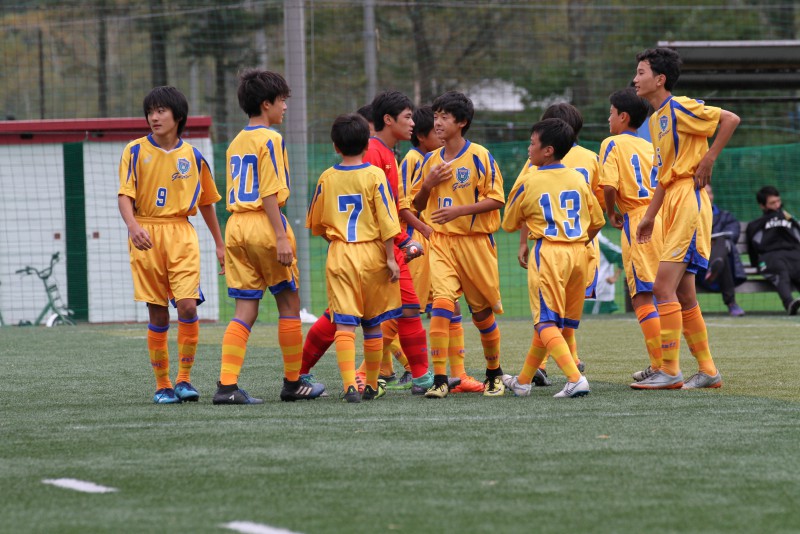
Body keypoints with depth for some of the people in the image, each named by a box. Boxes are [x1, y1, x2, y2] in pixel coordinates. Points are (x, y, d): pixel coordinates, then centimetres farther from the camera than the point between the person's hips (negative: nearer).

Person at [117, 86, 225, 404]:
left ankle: (184, 379, -2)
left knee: (187, 305, -14)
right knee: (157, 315, 1)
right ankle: (162, 386, 10)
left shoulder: (192, 156, 7)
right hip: (147, 235, -1)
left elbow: (206, 202, 18)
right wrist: (133, 226, -24)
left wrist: (219, 244, 21)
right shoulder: (136, 151, 2)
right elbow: (125, 195, -5)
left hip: (181, 234, 1)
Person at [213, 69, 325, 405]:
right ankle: (293, 383, 14)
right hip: (264, 225, -7)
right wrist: (281, 237, -17)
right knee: (289, 303, 7)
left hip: (236, 224, 7)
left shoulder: (236, 142, 16)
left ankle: (227, 384, -7)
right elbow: (269, 193, -15)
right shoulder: (270, 139, -8)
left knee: (245, 311, 4)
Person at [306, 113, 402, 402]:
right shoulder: (375, 175, -4)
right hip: (371, 253, -1)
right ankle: (372, 386, 20)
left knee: (344, 323, -5)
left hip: (339, 255, 1)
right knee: (372, 323, 13)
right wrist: (390, 258, -5)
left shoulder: (327, 178, 3)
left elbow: (316, 224, 12)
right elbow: (386, 221, -9)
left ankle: (350, 384, -21)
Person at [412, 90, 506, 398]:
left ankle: (494, 373, 31)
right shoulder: (431, 160, 9)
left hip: (475, 241, -3)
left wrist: (459, 211, -20)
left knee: (482, 311, 8)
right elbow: (418, 205, 18)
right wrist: (428, 185, -3)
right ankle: (439, 379, -21)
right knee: (442, 300, -17)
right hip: (441, 240, 3)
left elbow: (496, 199, -10)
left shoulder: (479, 156, -6)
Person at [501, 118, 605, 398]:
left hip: (548, 252, -6)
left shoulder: (529, 184, -3)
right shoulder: (578, 179, 9)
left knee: (546, 322, -7)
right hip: (578, 253, 6)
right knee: (555, 321, 16)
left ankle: (575, 378, -27)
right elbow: (597, 222, 15)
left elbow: (509, 224, 9)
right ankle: (523, 380, 29)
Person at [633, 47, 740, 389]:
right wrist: (649, 217, 22)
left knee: (663, 287, -14)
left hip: (689, 201, -10)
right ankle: (708, 371, 15)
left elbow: (730, 119, -16)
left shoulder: (680, 108, -9)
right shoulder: (657, 119, 18)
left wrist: (708, 160, -16)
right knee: (683, 294, 10)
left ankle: (669, 371, -13)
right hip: (672, 206, 10)